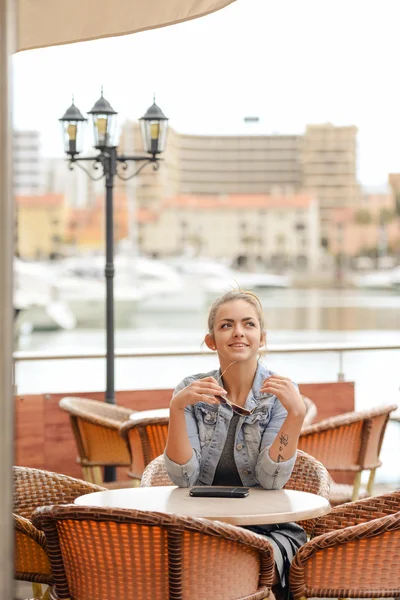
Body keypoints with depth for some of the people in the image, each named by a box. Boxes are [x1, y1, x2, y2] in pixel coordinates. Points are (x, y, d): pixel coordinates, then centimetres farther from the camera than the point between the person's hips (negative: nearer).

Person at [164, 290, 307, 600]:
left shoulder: (280, 392, -2)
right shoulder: (192, 391, 0)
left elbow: (271, 480, -13)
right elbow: (184, 477, -10)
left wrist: (296, 413, -24)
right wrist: (177, 407, -22)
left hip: (267, 530, -1)